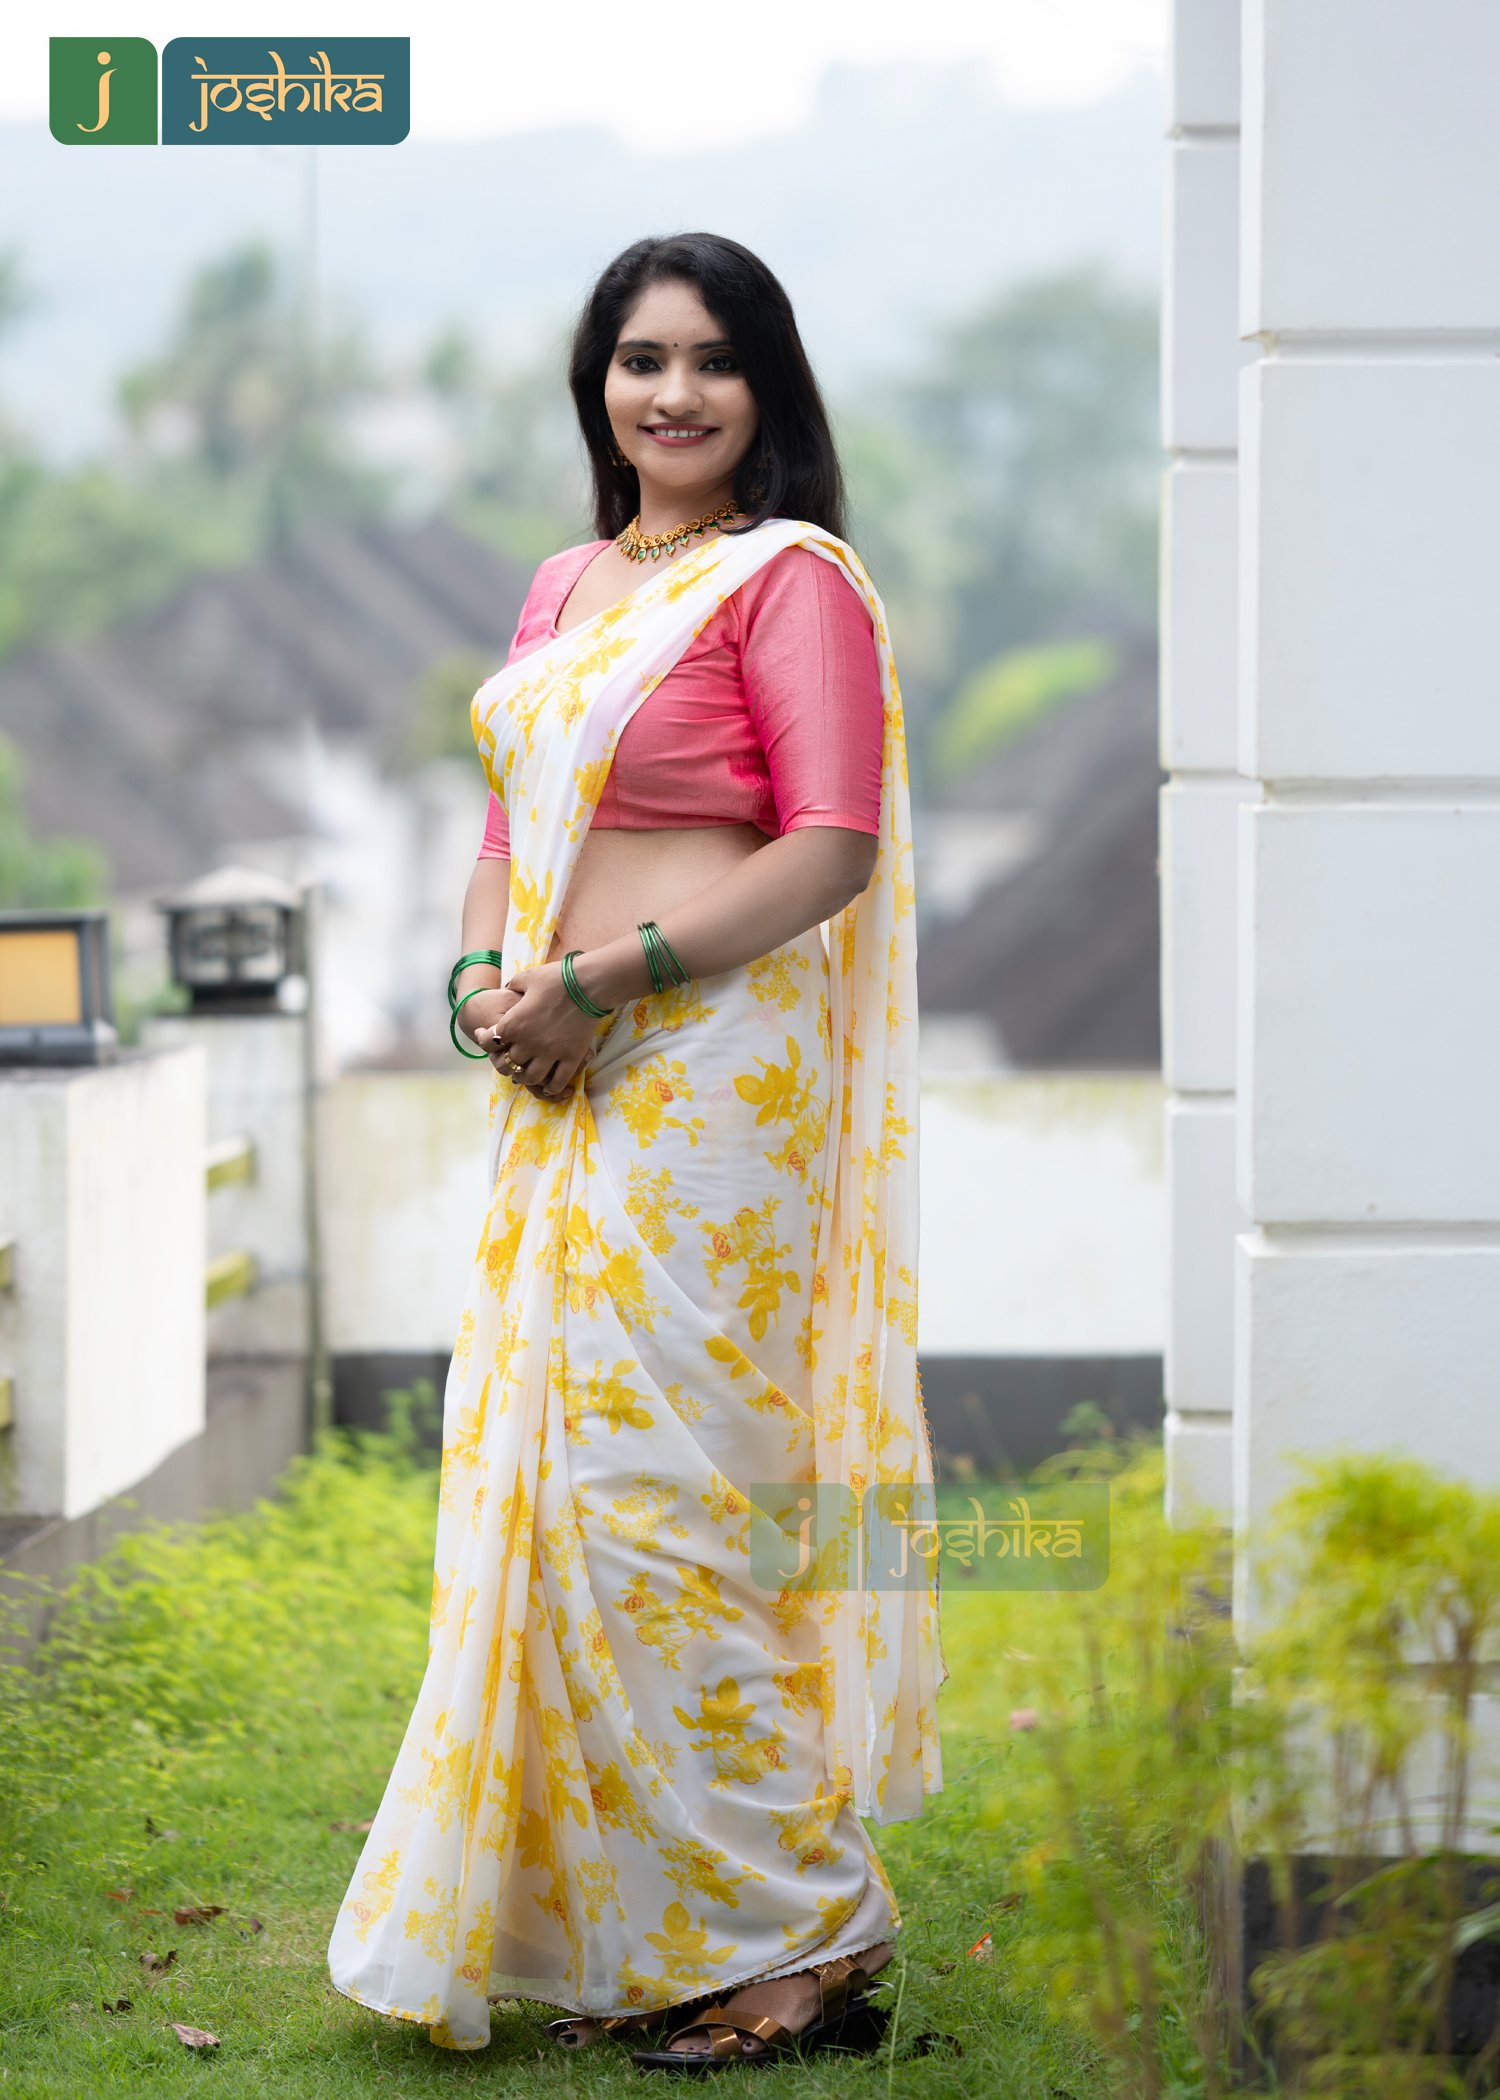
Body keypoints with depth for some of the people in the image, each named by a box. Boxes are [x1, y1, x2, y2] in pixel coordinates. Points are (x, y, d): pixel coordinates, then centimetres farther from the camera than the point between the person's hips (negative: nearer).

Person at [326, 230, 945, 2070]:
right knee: (547, 1485, 7)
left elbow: (833, 847, -14)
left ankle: (791, 1939, 2)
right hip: (561, 1090, 8)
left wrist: (603, 982, -17)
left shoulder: (792, 578, -6)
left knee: (659, 1496, -9)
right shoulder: (562, 587, 17)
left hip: (713, 1073, -8)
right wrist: (482, 980, 2)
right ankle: (606, 1930, 16)